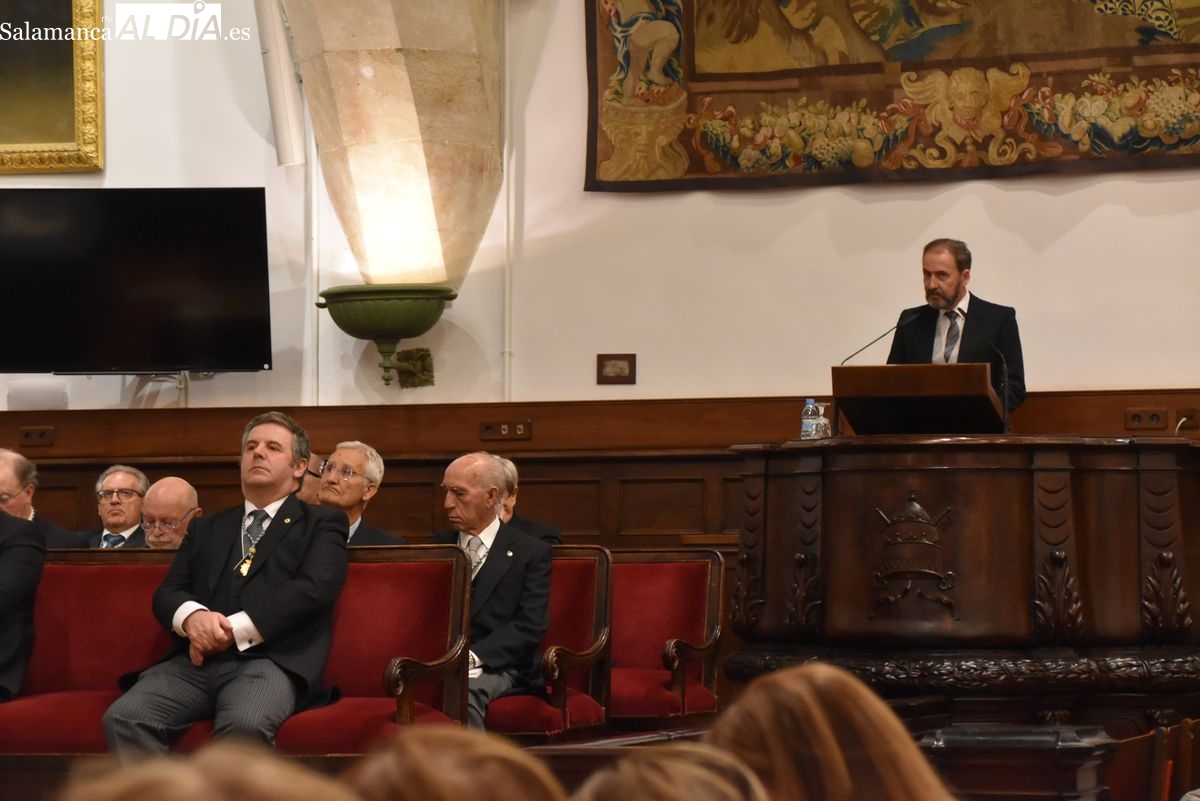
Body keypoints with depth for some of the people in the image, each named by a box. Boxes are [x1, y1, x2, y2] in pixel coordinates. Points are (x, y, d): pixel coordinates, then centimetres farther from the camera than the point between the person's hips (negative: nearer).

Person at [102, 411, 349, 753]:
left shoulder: (321, 523, 16)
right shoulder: (206, 528, 29)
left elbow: (316, 588, -3)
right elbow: (167, 592, 17)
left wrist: (235, 630, -12)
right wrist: (192, 617, -10)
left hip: (270, 661, -4)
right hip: (197, 662, 4)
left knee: (244, 724, -39)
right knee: (123, 717, -27)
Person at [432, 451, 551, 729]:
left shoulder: (532, 553, 7)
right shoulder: (438, 546, 21)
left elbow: (529, 628, -4)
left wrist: (472, 656, -19)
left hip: (498, 666, -3)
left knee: (465, 686, -39)